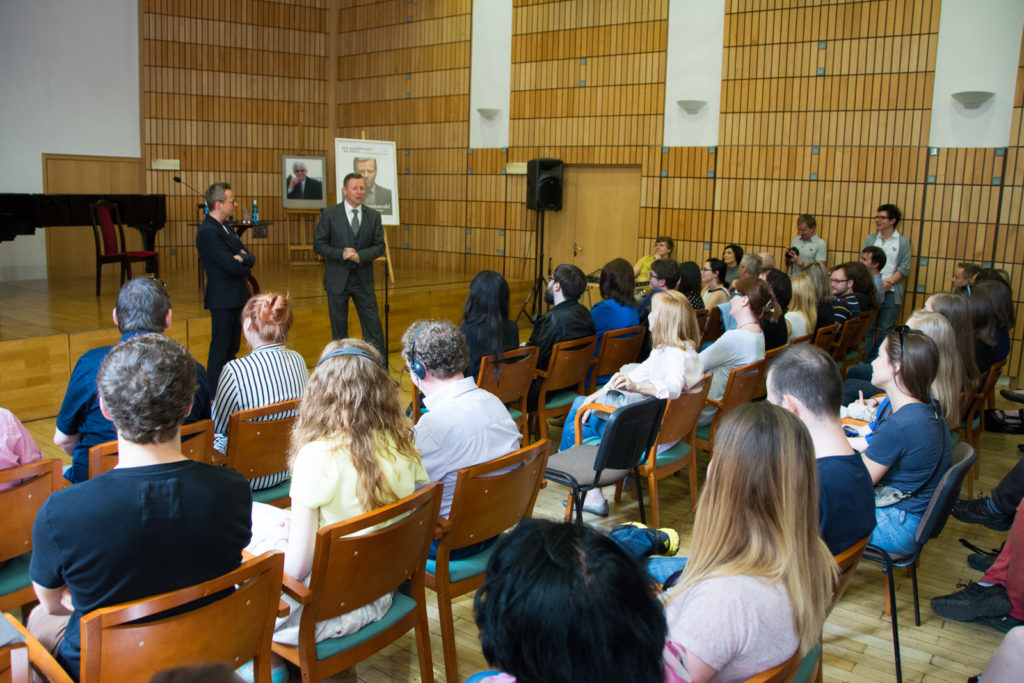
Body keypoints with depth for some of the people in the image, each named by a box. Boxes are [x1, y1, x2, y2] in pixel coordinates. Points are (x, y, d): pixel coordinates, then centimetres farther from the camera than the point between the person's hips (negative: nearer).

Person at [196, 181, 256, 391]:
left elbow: (250, 259, 8)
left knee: (232, 348, 15)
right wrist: (244, 265, -2)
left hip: (236, 297, 9)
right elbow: (231, 266, -23)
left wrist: (242, 258, -14)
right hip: (223, 299, -9)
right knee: (220, 349, -2)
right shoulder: (208, 232, -17)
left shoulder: (226, 229, 13)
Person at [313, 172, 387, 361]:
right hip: (338, 279, -1)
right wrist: (342, 254, -19)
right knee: (339, 326, 8)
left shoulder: (373, 216, 4)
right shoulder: (329, 214, -3)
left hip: (363, 279, 2)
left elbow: (379, 246, 1)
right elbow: (319, 245, -5)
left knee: (373, 324, 2)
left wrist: (360, 256, -17)